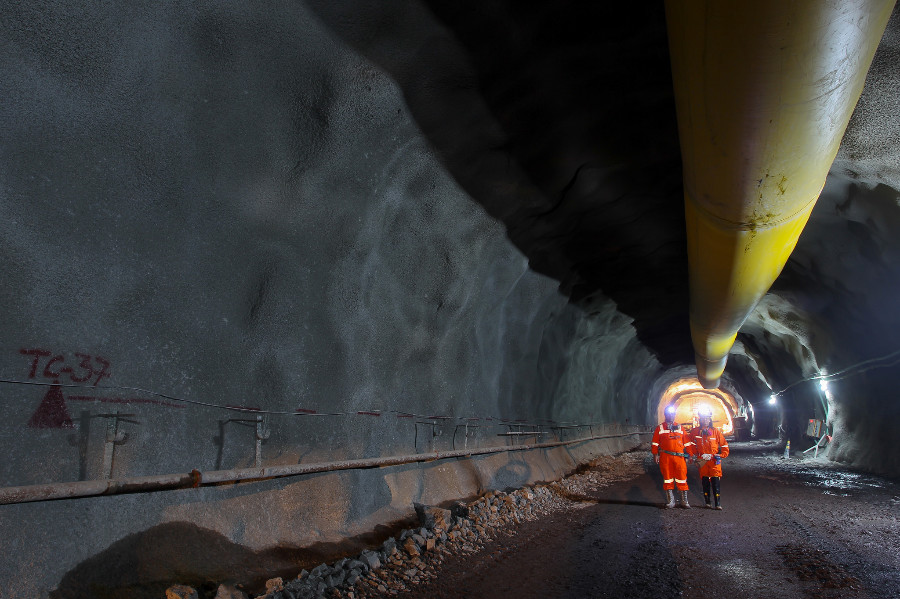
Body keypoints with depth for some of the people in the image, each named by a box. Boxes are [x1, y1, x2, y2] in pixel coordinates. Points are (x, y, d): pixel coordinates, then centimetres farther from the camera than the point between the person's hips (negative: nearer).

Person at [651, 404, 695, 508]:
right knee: (668, 479, 4)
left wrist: (690, 454, 7)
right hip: (665, 457, -1)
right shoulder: (659, 428, 8)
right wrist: (655, 454, -1)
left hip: (679, 457, 1)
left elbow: (687, 442, 14)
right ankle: (670, 501, 12)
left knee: (682, 479, 0)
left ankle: (684, 501, 11)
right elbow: (654, 443, 7)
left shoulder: (680, 428, 13)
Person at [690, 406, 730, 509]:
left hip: (715, 461, -2)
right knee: (705, 482, 6)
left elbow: (724, 445, 6)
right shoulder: (695, 432, 3)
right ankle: (708, 502, 16)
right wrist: (696, 455, 4)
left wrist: (721, 455, -4)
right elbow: (692, 446, 15)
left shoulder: (716, 431, -1)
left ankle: (718, 504, -1)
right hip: (702, 461, 2)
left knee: (716, 482, -6)